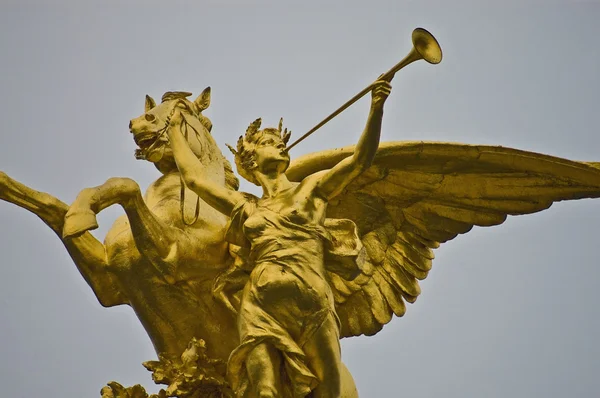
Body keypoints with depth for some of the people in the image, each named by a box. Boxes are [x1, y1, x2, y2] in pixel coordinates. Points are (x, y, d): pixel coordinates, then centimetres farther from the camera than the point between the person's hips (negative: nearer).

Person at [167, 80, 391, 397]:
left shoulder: (311, 189, 21)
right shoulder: (245, 206, 25)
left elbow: (361, 159, 10)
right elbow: (194, 177, 33)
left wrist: (376, 108, -3)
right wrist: (175, 131, 45)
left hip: (313, 304, 0)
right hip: (260, 308, 0)